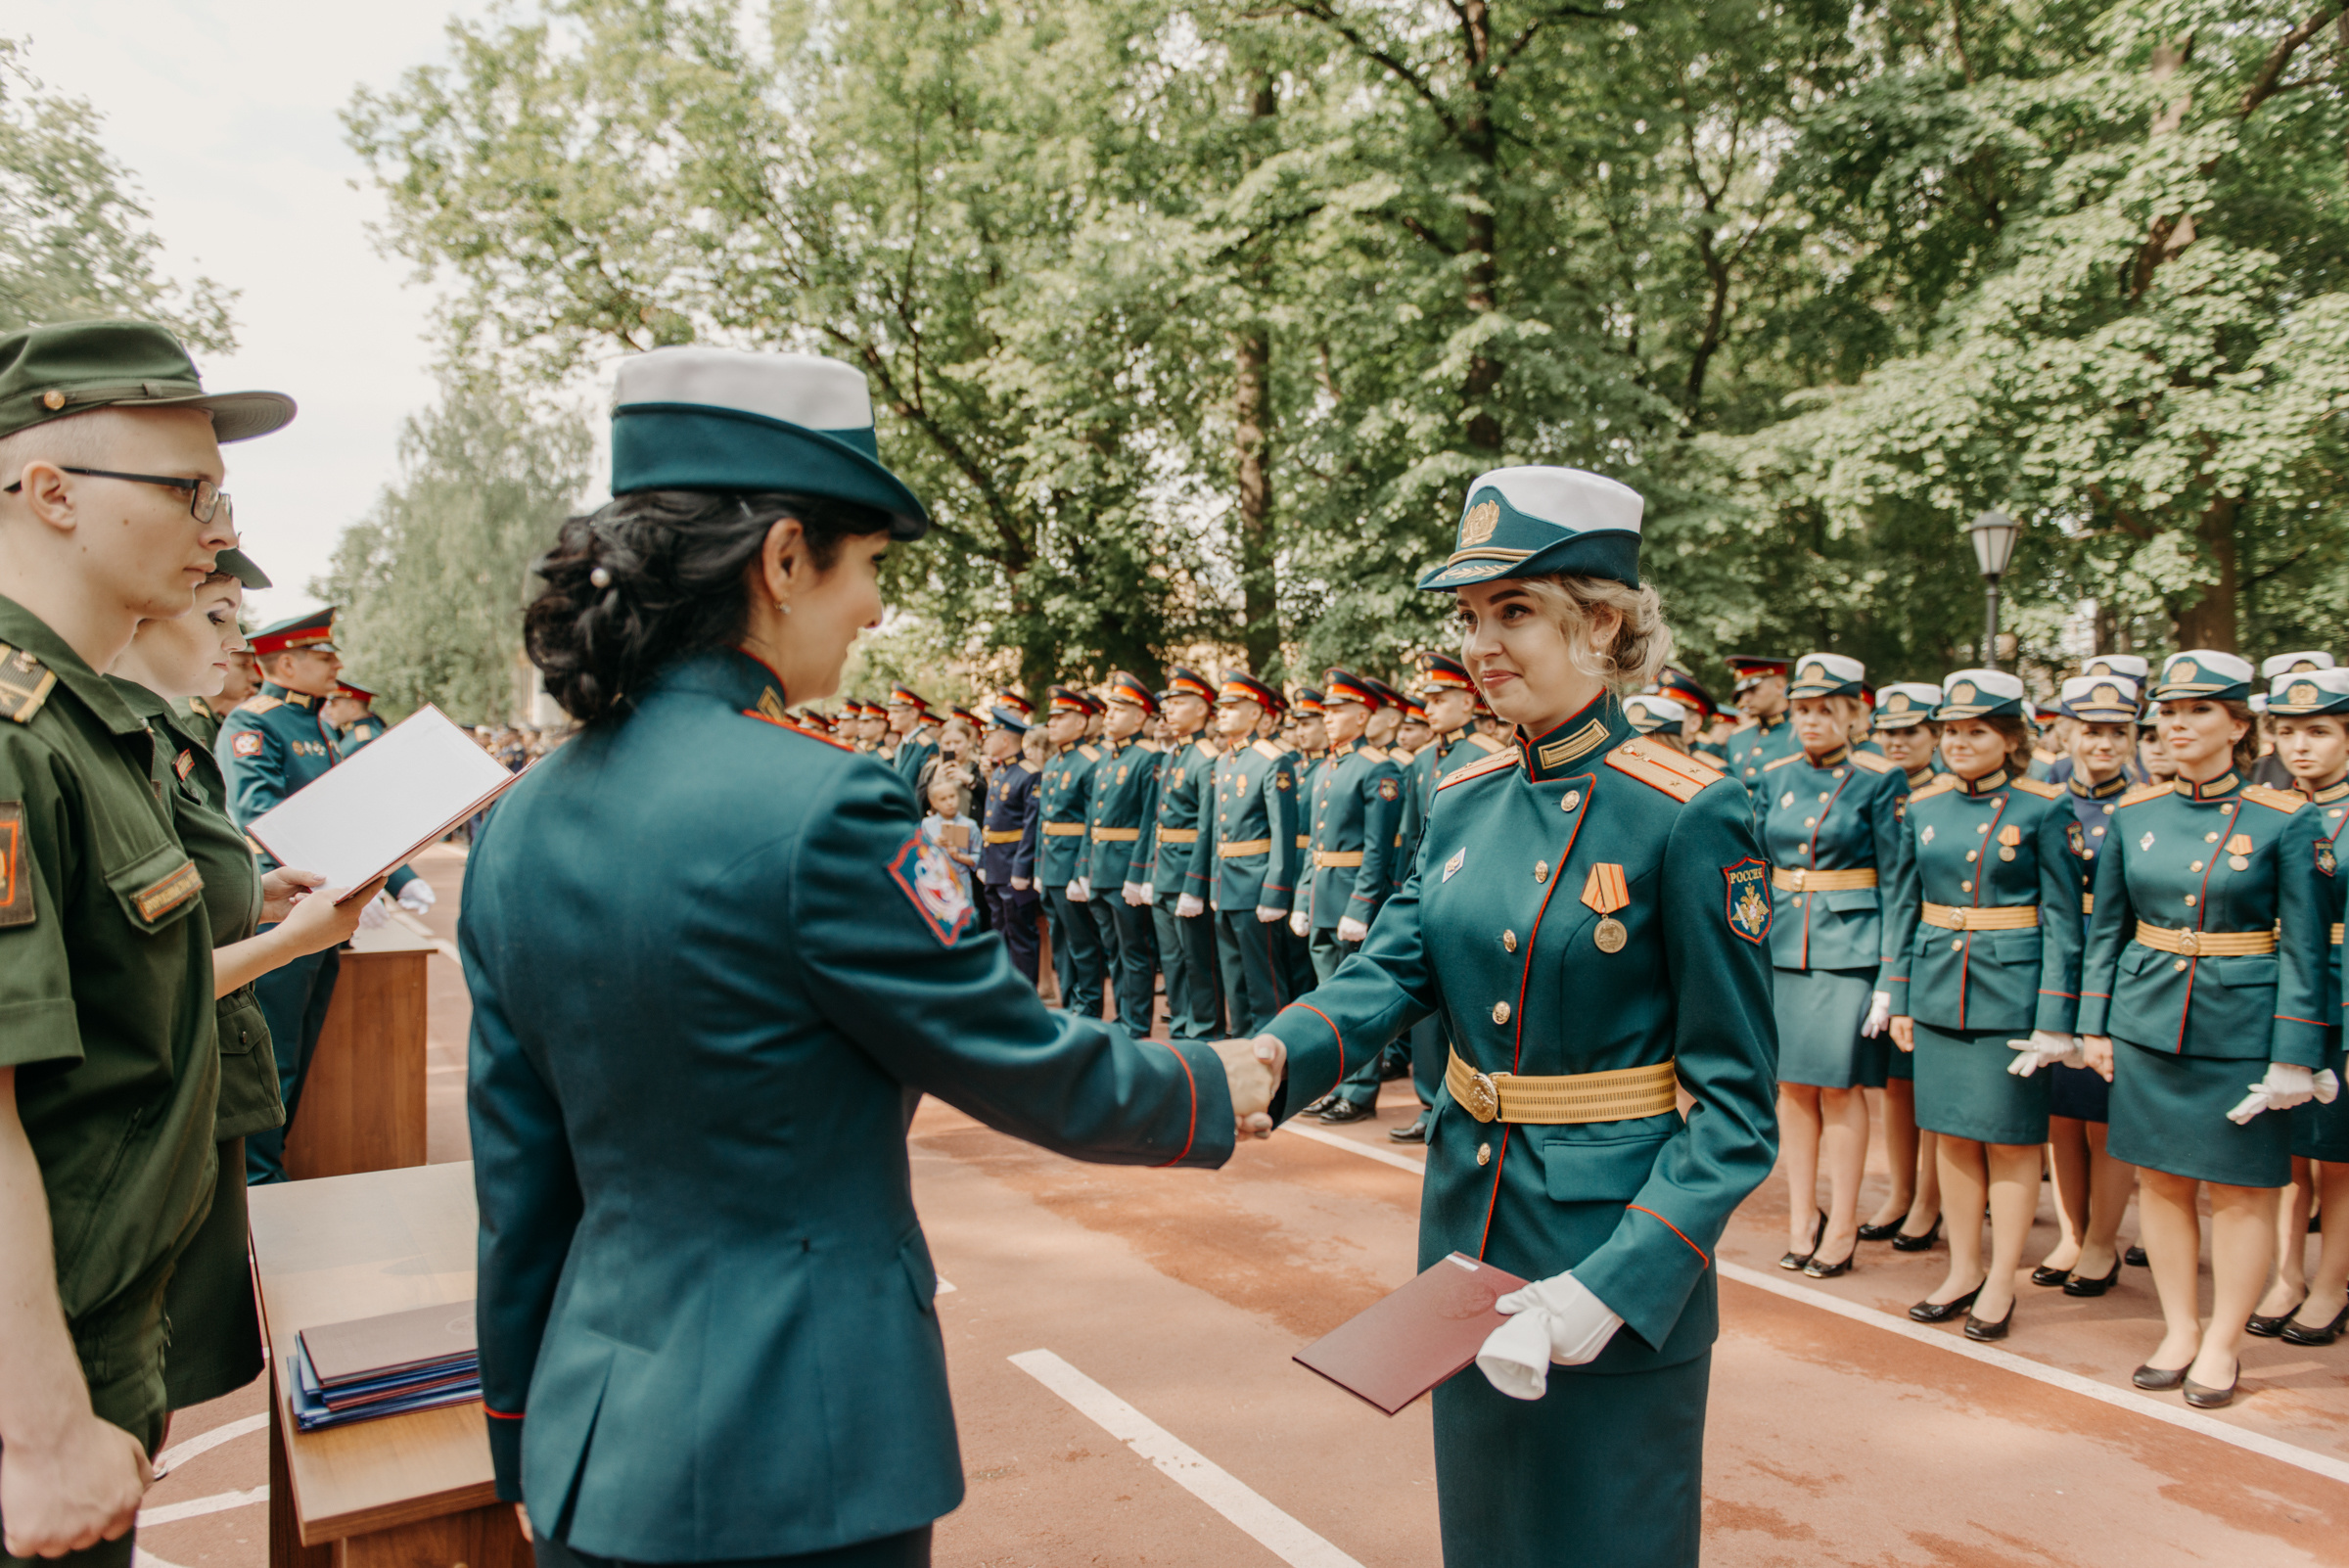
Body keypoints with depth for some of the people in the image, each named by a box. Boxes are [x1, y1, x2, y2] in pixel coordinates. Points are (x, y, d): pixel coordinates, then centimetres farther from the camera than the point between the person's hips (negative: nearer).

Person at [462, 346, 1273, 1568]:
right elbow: (1031, 1068, -14)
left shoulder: (522, 825, 0)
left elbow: (518, 1177, 7)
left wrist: (528, 1445, 18)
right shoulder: (815, 809, -23)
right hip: (788, 1470, -7)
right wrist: (1213, 1088, 5)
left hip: (598, 1436, 7)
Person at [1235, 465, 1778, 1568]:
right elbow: (1388, 971, -4)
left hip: (1622, 1243, -5)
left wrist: (1614, 1285, -24)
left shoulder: (1688, 816, -17)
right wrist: (1271, 1057, -25)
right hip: (1468, 1229, 6)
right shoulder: (1462, 802, 2)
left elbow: (1734, 1104, -15)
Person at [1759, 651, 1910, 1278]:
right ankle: (1802, 1217, 21)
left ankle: (1842, 1227, 14)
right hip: (1783, 944, 4)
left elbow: (1896, 882, -5)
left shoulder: (1880, 781, -5)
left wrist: (1890, 975, -9)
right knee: (1792, 1084, 8)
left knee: (1839, 1086, 0)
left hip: (1850, 945, -4)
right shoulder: (1775, 777, 8)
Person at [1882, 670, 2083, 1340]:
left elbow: (2064, 921, -7)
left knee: (2010, 1139, 5)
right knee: (1951, 1133, 12)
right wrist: (1898, 998, 7)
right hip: (1939, 993, 4)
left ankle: (2001, 1284, 19)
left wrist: (2054, 1022, -10)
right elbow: (1901, 906, 10)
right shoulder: (1923, 807, 5)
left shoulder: (2044, 811, -7)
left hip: (2012, 995, -4)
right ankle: (1963, 1270, 26)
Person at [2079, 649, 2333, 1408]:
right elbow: (2106, 927, 9)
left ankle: (2222, 1345, 22)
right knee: (2161, 1180, 11)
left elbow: (2304, 948, -7)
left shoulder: (2286, 820, -8)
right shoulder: (2135, 813, 3)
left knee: (2240, 1191, 7)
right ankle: (2178, 1331, 26)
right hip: (2148, 1024, 4)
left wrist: (2293, 1058, -9)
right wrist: (2095, 1025, 6)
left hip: (2241, 1031, -3)